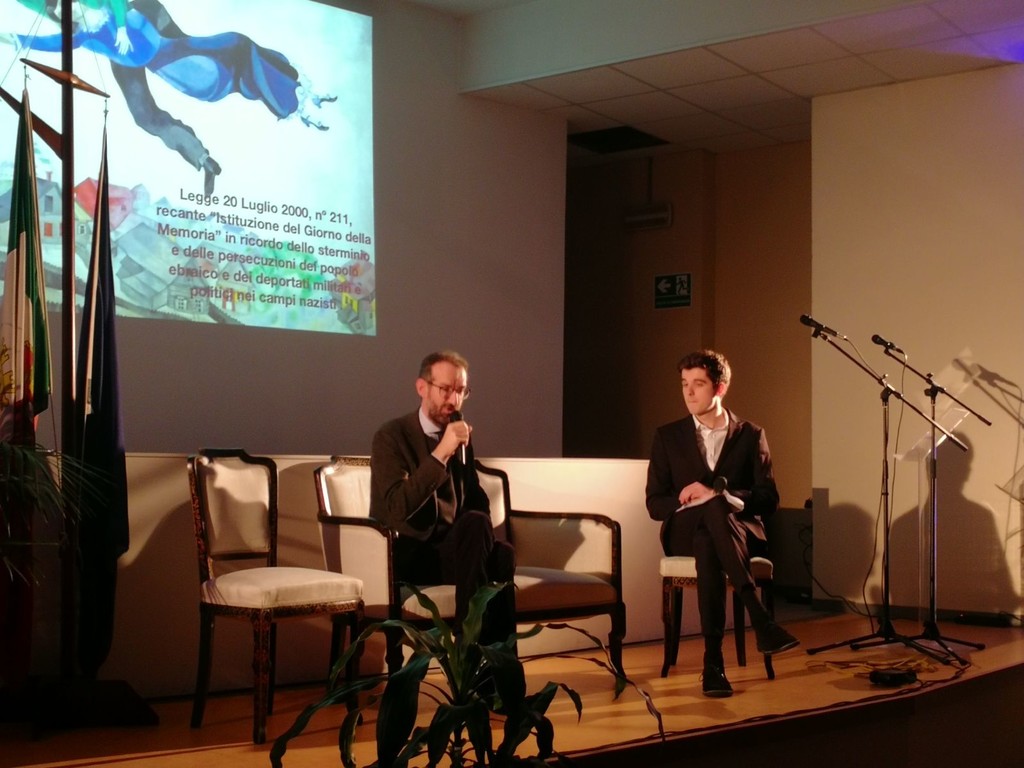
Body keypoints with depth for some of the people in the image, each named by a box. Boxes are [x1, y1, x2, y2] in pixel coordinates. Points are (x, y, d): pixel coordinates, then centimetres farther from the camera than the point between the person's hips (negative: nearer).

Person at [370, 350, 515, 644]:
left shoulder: (460, 436, 13)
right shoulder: (391, 436, -6)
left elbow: (477, 499, 19)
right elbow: (399, 507, -19)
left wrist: (485, 540, -4)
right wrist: (441, 453, -26)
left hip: (452, 548, 5)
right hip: (407, 554, -5)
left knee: (502, 555, -31)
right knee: (475, 524, -34)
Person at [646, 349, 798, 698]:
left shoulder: (750, 435, 9)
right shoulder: (668, 436, 11)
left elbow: (768, 500, 0)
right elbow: (655, 504, 6)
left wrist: (717, 493, -16)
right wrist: (688, 500, -16)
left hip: (739, 529, 0)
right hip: (685, 532, 0)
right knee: (713, 509, -39)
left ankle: (713, 658, -44)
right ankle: (760, 618, -46)